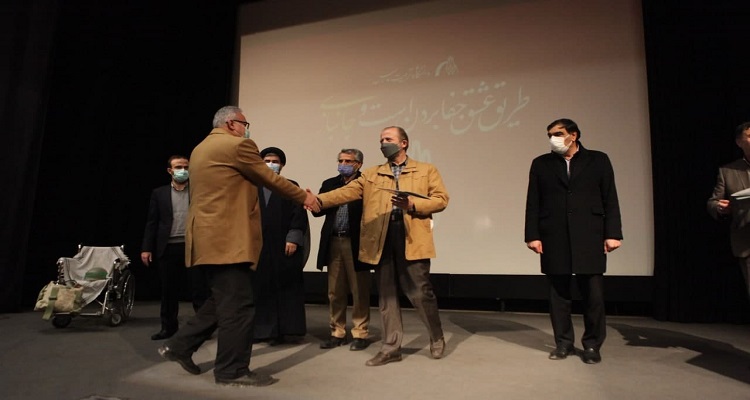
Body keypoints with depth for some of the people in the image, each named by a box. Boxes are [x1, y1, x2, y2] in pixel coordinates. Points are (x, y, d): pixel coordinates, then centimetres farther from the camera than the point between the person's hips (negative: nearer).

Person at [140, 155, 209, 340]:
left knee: (199, 289, 0)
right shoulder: (159, 193, 11)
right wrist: (147, 248, 0)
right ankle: (168, 327, 22)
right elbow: (152, 222, 8)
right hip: (169, 247, 2)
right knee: (169, 290, 9)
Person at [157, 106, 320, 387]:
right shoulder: (237, 145, -9)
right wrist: (304, 197, 9)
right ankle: (232, 370, 6)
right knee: (237, 306, -3)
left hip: (210, 237, 10)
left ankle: (180, 346, 25)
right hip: (227, 238, -10)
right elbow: (270, 179, -3)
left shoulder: (200, 149, 20)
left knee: (222, 301, 20)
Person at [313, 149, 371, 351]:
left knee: (359, 292, 4)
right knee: (335, 292, 11)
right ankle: (337, 333, 23)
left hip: (356, 243, -5)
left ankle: (360, 334, 15)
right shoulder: (329, 184, 14)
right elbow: (318, 210, 5)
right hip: (334, 243, 5)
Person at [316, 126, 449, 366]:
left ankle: (437, 338, 26)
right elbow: (347, 192, 3)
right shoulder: (371, 175, 17)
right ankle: (391, 347, 19)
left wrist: (412, 205, -14)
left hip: (412, 238, -3)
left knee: (420, 292, 0)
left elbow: (441, 199, 2)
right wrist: (319, 200, -14)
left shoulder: (426, 170, 11)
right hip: (381, 240, 3)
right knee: (385, 295, 7)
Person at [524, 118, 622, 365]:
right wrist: (532, 235, -2)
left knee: (593, 294, 2)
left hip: (589, 238, -1)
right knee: (558, 293, 6)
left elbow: (610, 199, 4)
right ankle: (564, 343, 19)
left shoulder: (598, 160, 8)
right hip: (554, 239, 1)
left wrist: (612, 233, -3)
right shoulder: (541, 164, 9)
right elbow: (533, 204, 5)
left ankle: (592, 344, 18)